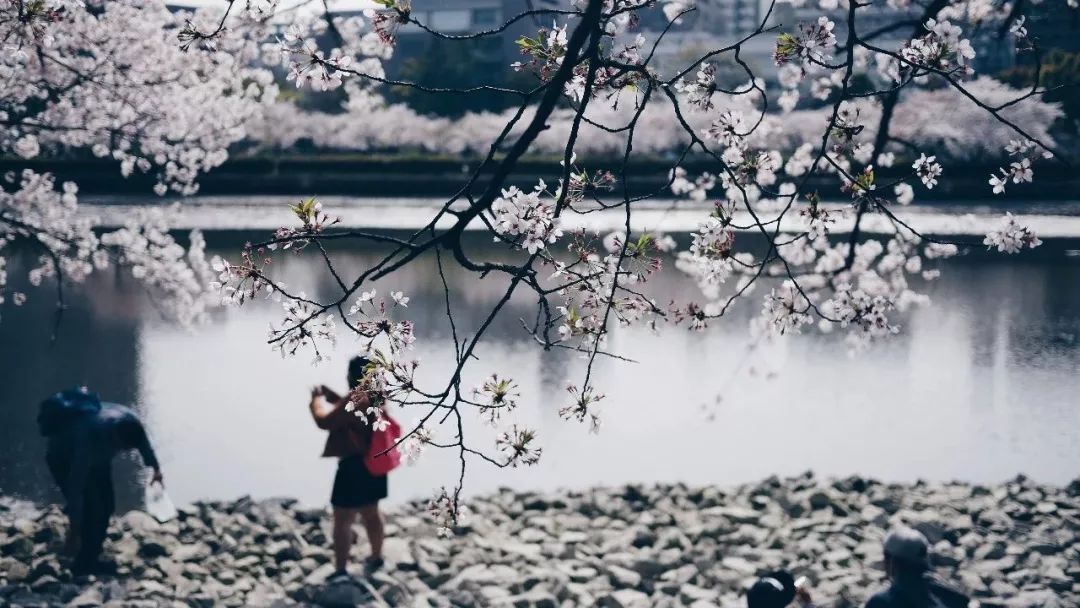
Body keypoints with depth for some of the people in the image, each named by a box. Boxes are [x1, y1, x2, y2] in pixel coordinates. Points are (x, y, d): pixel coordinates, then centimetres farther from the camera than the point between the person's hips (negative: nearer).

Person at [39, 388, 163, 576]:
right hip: (64, 458, -7)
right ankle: (84, 564, -1)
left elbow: (144, 444, 1)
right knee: (90, 510, -15)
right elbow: (75, 489, -40)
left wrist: (156, 469, 18)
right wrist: (73, 533, -37)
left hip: (97, 457, 7)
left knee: (106, 505, 3)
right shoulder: (90, 438, -44)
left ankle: (91, 560, 18)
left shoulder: (130, 422, -26)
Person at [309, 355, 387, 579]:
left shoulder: (355, 401, -23)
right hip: (373, 462, 9)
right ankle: (376, 557, 37)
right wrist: (330, 395, 15)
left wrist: (318, 400, -3)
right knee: (371, 512, 23)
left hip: (355, 465, -9)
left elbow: (325, 421, -20)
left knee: (342, 520, -3)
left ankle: (341, 572, -2)